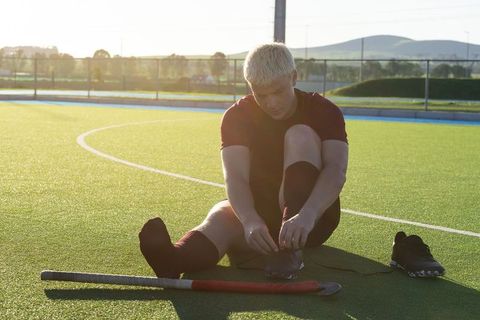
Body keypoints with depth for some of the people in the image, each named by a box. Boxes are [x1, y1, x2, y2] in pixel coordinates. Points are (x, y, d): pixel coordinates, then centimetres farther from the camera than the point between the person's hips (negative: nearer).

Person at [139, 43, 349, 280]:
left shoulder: (324, 111, -9)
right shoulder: (238, 116, -6)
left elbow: (336, 170, -26)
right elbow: (235, 178, -21)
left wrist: (306, 216, -46)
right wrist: (251, 221, -44)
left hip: (313, 216, -1)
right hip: (257, 213, 1)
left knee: (300, 135, -23)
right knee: (222, 214, -32)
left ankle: (290, 250, -36)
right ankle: (176, 258, -67)